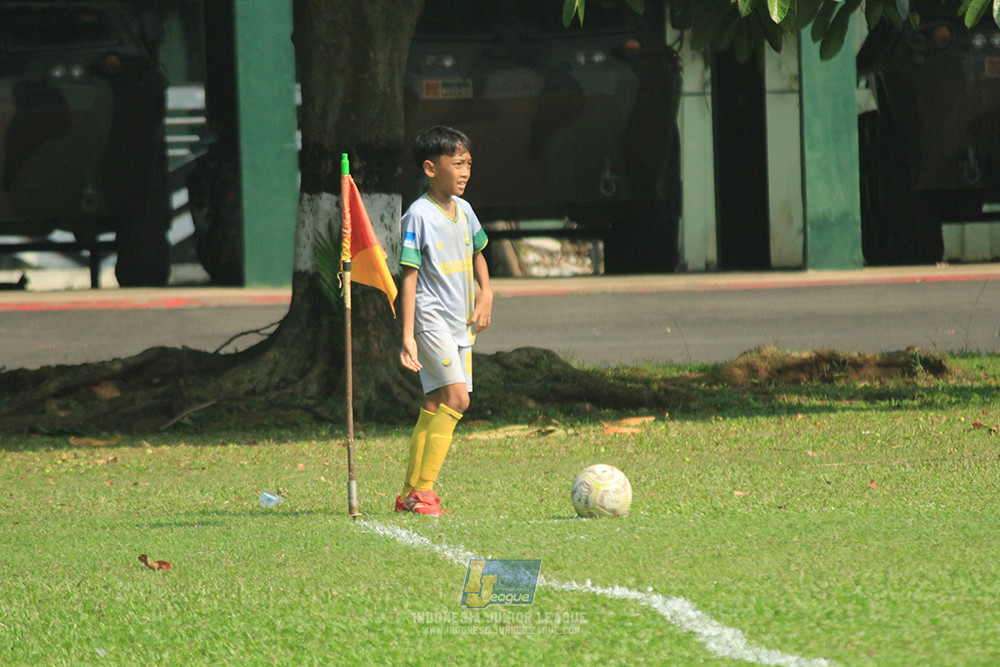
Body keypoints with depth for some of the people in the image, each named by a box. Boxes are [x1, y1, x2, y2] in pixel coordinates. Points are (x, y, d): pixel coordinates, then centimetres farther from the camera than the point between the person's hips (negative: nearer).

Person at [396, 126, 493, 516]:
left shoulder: (463, 210, 11)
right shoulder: (419, 216, -12)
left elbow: (476, 253, 29)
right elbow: (409, 276, -13)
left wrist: (486, 294, 11)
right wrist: (408, 335, -18)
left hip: (461, 323, 8)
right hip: (431, 319, -8)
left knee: (434, 406, 8)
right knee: (457, 397, -18)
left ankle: (410, 494, 13)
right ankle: (423, 491, -17)